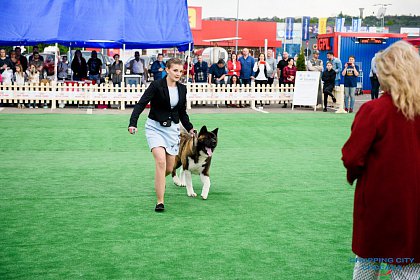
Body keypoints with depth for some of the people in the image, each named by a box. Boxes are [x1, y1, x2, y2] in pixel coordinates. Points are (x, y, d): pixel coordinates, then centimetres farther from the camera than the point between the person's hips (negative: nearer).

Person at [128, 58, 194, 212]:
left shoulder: (182, 89, 5)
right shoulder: (157, 85, -11)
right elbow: (141, 103, -16)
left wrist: (190, 129, 14)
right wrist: (133, 123, -27)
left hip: (172, 128, 5)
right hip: (155, 127, -5)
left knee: (169, 168, 7)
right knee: (161, 161, -21)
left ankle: (159, 181, 44)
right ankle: (160, 201, -15)